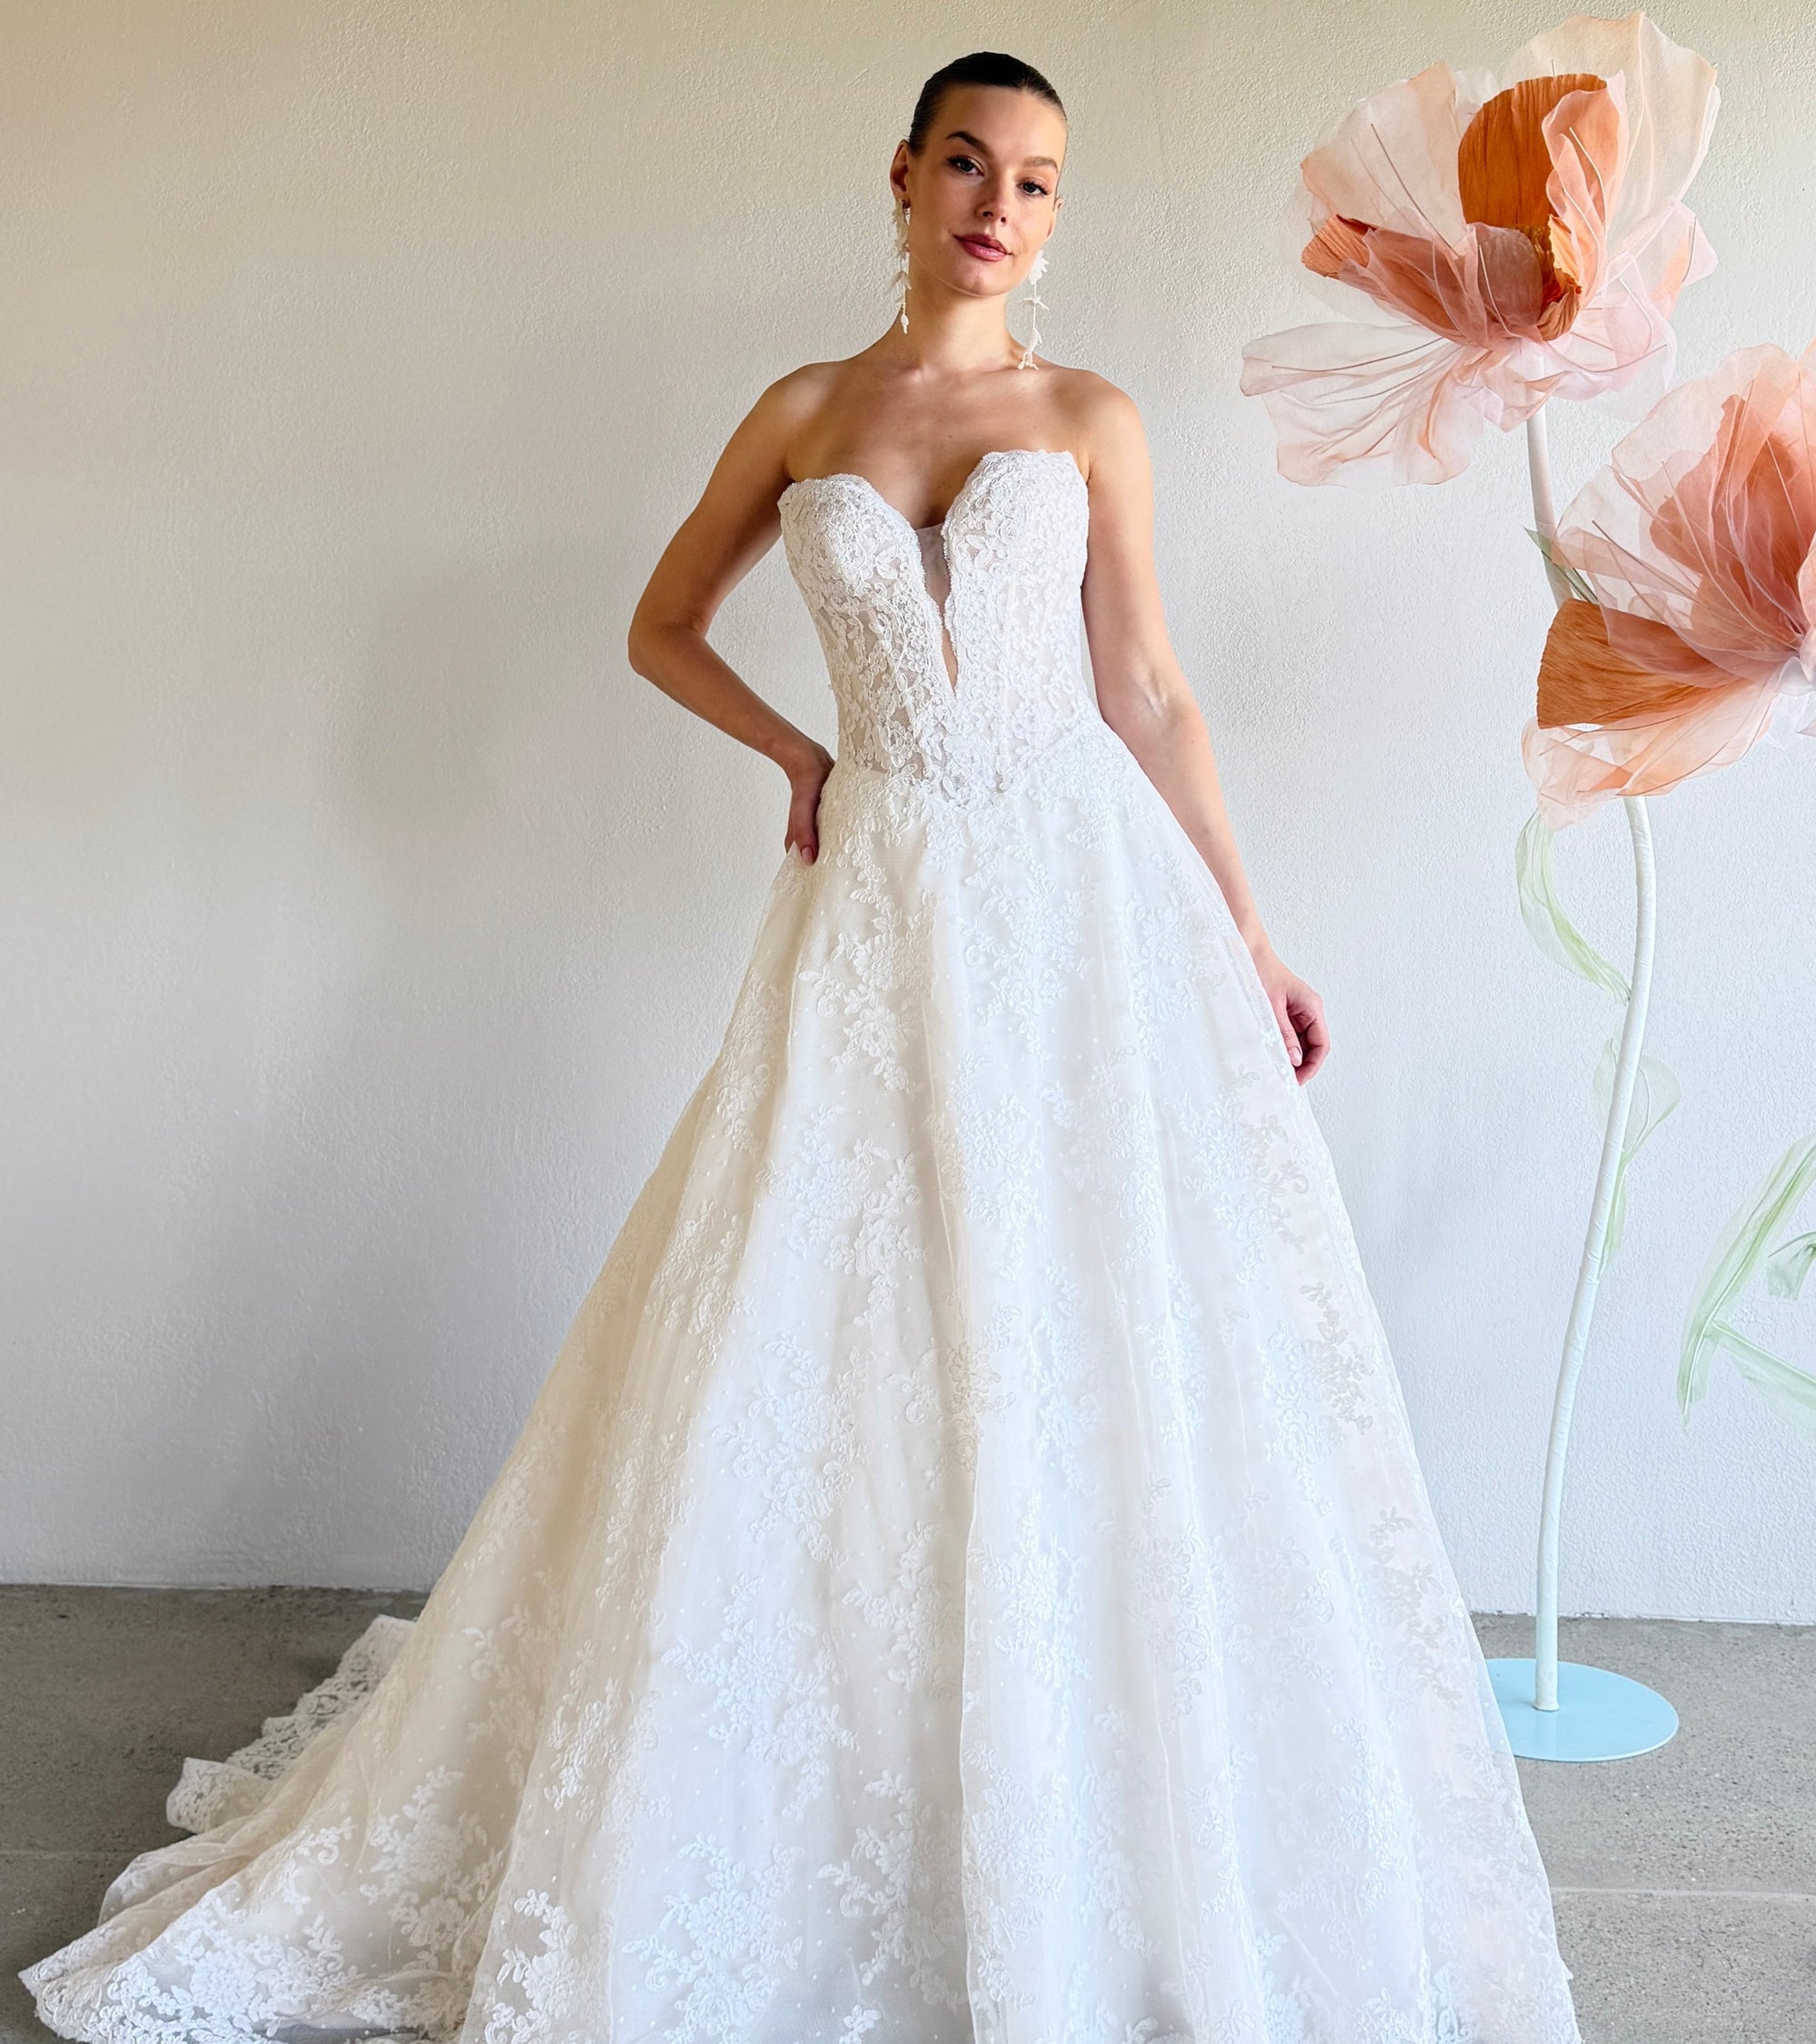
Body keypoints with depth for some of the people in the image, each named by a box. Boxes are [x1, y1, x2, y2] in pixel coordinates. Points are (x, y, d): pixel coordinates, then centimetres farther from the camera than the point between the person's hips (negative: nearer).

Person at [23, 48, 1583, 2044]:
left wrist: (1246, 939, 2)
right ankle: (823, 1837, 18)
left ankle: (1091, 1855, 16)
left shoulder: (1091, 419, 7)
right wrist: (800, 758, 8)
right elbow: (662, 626, 22)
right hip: (881, 906, 1)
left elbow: (1147, 694, 6)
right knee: (830, 1352, 1)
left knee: (1083, 1357, 0)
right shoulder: (802, 413, 11)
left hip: (1083, 894, -1)